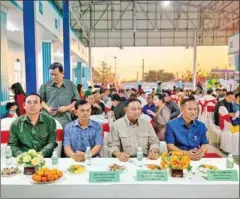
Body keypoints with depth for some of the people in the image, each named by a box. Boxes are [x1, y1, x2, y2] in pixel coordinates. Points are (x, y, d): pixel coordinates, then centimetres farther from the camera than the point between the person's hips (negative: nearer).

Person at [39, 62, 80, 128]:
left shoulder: (71, 85, 5)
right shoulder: (45, 86, 7)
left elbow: (76, 101, 8)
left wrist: (66, 108, -7)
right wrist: (47, 108, -6)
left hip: (65, 121, 0)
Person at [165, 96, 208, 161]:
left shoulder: (201, 126, 10)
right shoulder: (171, 125, -2)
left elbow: (205, 144, 10)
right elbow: (170, 146, -6)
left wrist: (201, 152, -13)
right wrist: (185, 153, -19)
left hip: (197, 158, 4)